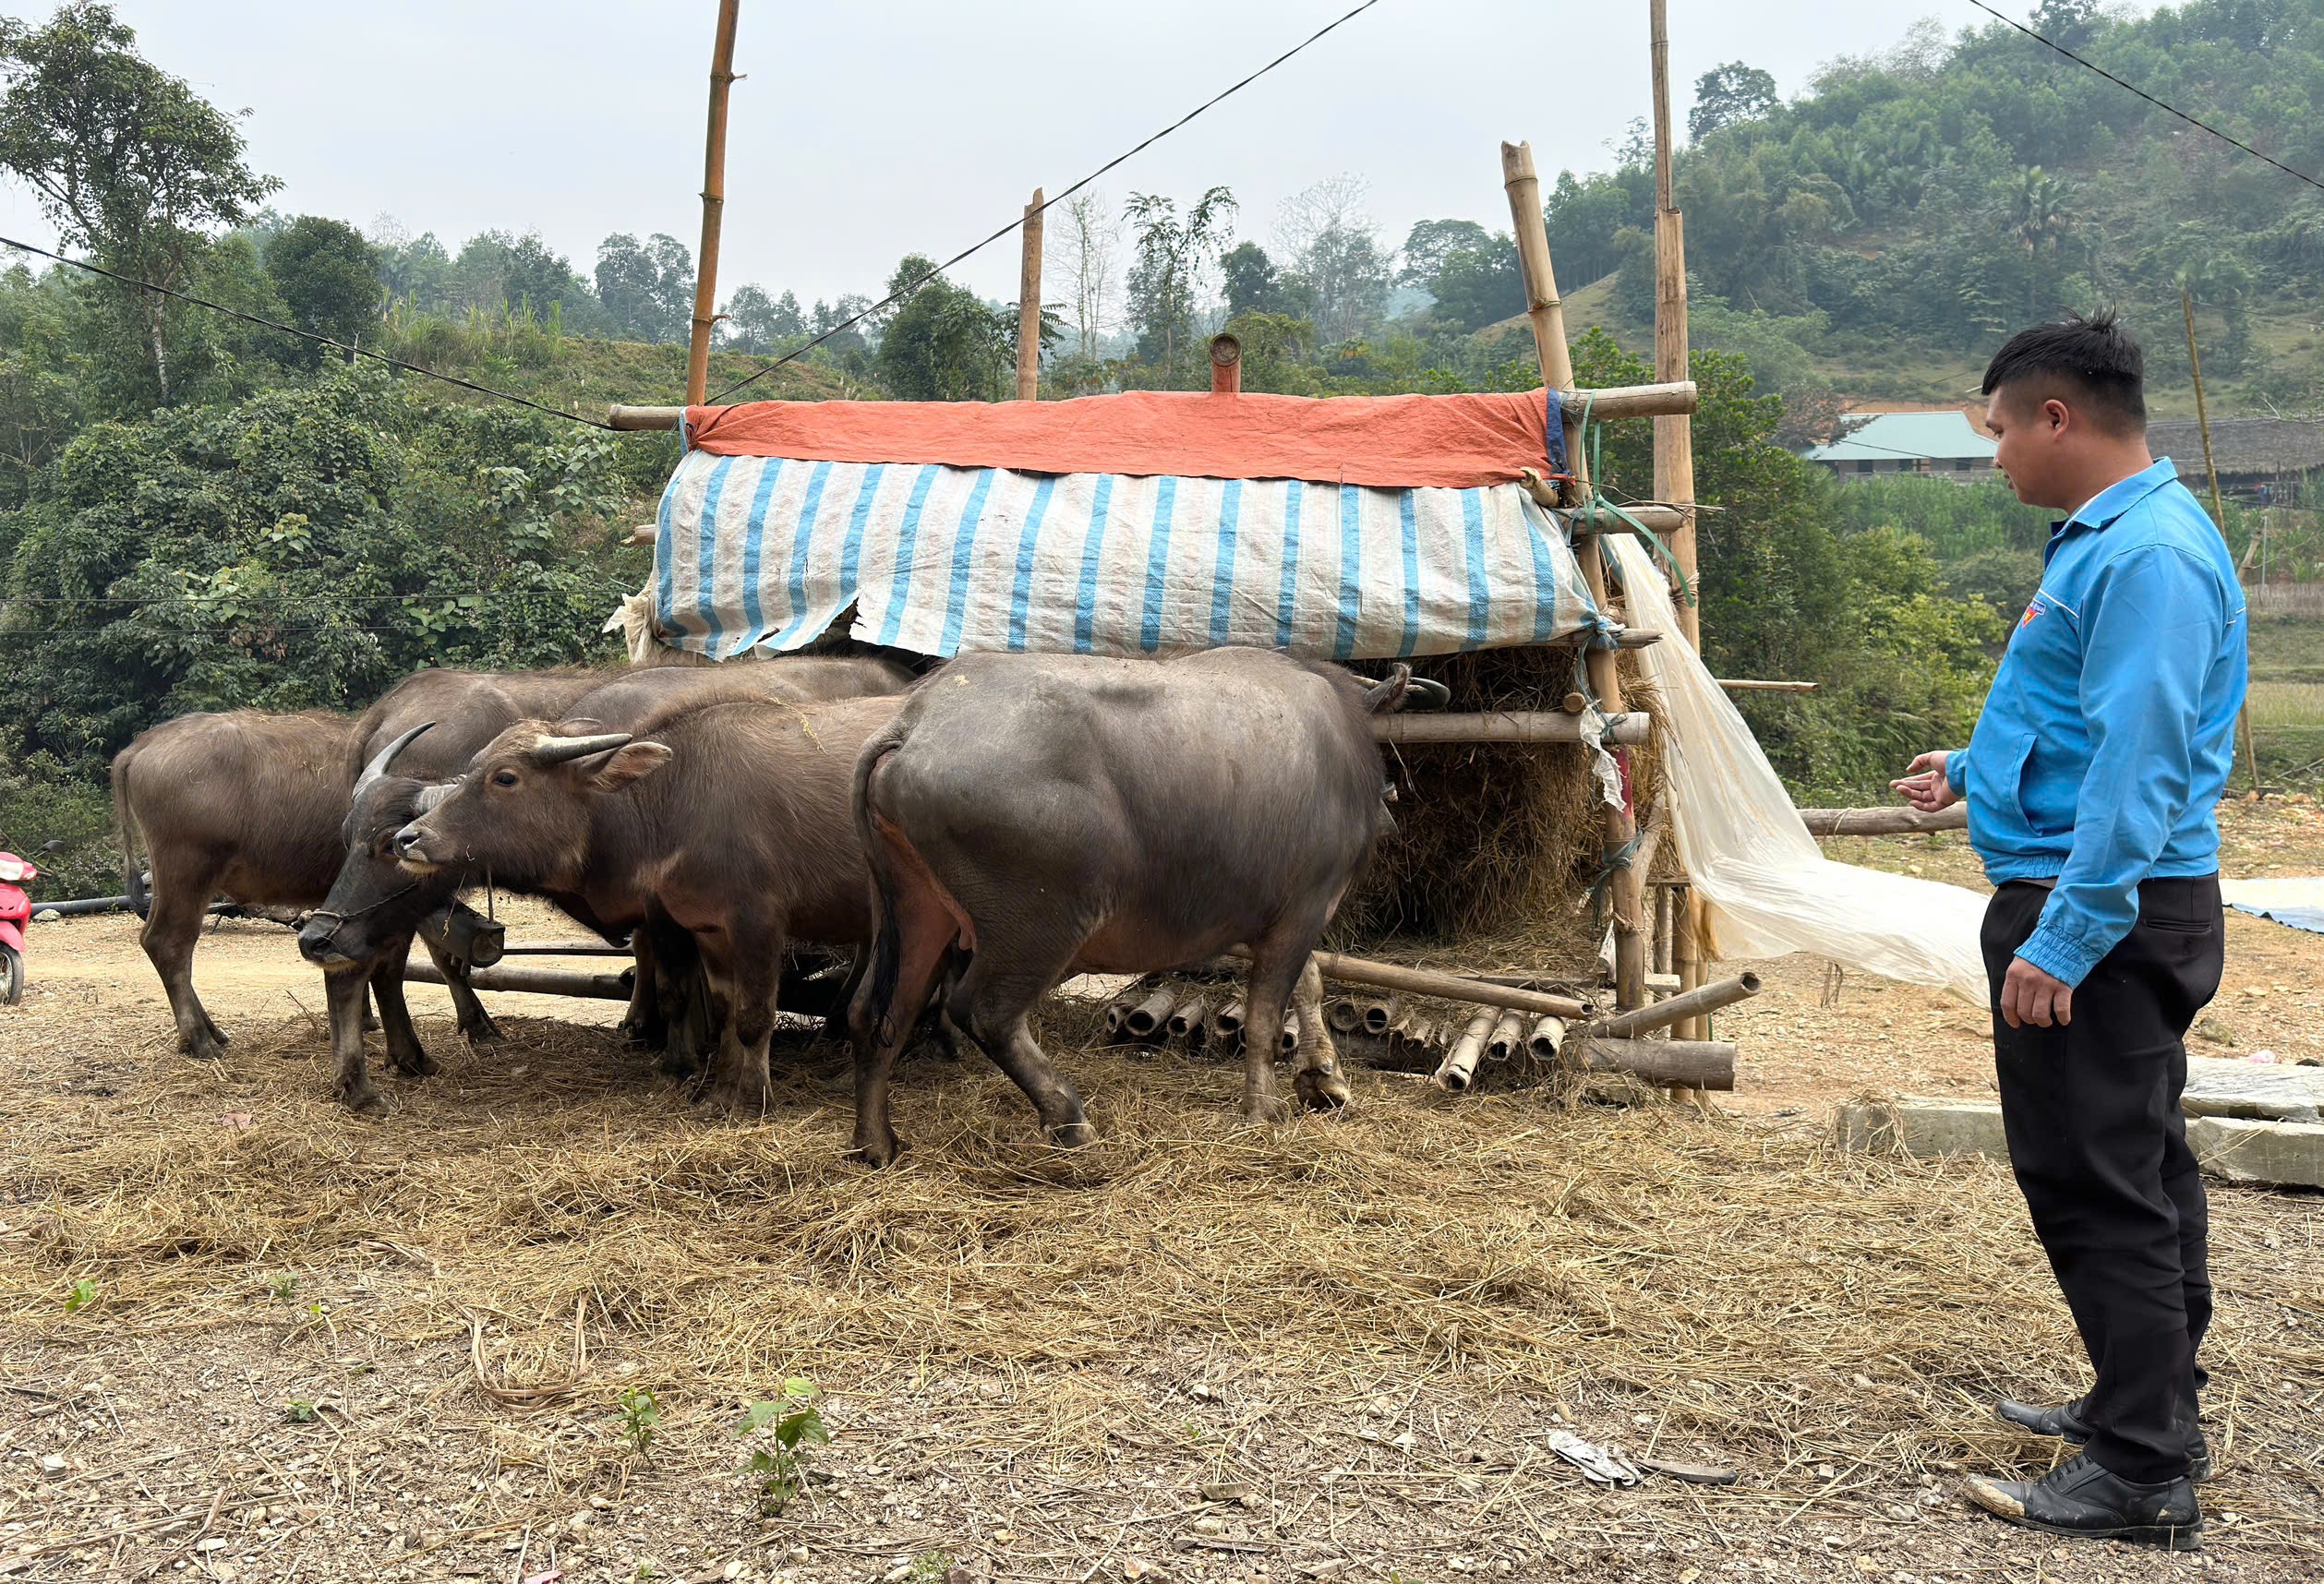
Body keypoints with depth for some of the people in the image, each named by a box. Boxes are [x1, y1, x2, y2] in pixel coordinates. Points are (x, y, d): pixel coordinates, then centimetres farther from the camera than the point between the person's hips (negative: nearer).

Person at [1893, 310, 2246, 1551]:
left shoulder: (2150, 556, -20)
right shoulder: (2104, 536, 13)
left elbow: (2142, 765, -26)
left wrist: (2061, 940, -27)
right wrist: (1973, 771, 32)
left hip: (2101, 909, -11)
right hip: (2108, 903, 11)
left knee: (2097, 1180, -6)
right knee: (2136, 1168, 19)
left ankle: (2145, 1474, 3)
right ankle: (2152, 1404, 33)